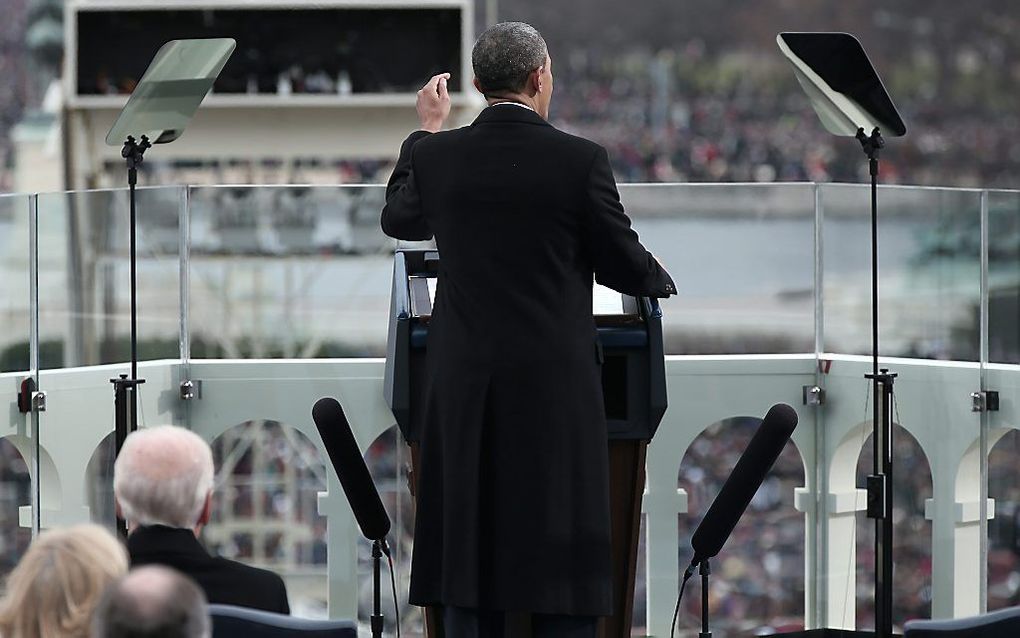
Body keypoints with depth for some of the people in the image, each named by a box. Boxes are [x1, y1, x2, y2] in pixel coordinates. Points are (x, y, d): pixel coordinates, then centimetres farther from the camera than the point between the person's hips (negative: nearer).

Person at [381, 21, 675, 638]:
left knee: (469, 546, 8)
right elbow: (626, 264, -2)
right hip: (556, 390, -3)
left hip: (465, 385, 3)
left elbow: (399, 221, 19)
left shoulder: (437, 156, -1)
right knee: (563, 562, 2)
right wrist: (660, 278, 22)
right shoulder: (581, 160, -10)